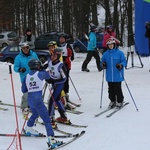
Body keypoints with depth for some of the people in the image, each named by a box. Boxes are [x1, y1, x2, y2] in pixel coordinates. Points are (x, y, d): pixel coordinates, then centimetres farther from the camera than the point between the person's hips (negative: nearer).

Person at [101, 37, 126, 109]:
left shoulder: (119, 53, -5)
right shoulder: (105, 54, 7)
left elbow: (124, 61, -3)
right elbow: (103, 61, 14)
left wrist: (121, 65, -23)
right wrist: (103, 64, -8)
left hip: (117, 76, -4)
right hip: (109, 76, 4)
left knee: (117, 89, -1)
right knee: (111, 89, 11)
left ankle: (119, 102, 13)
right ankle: (112, 101, 26)